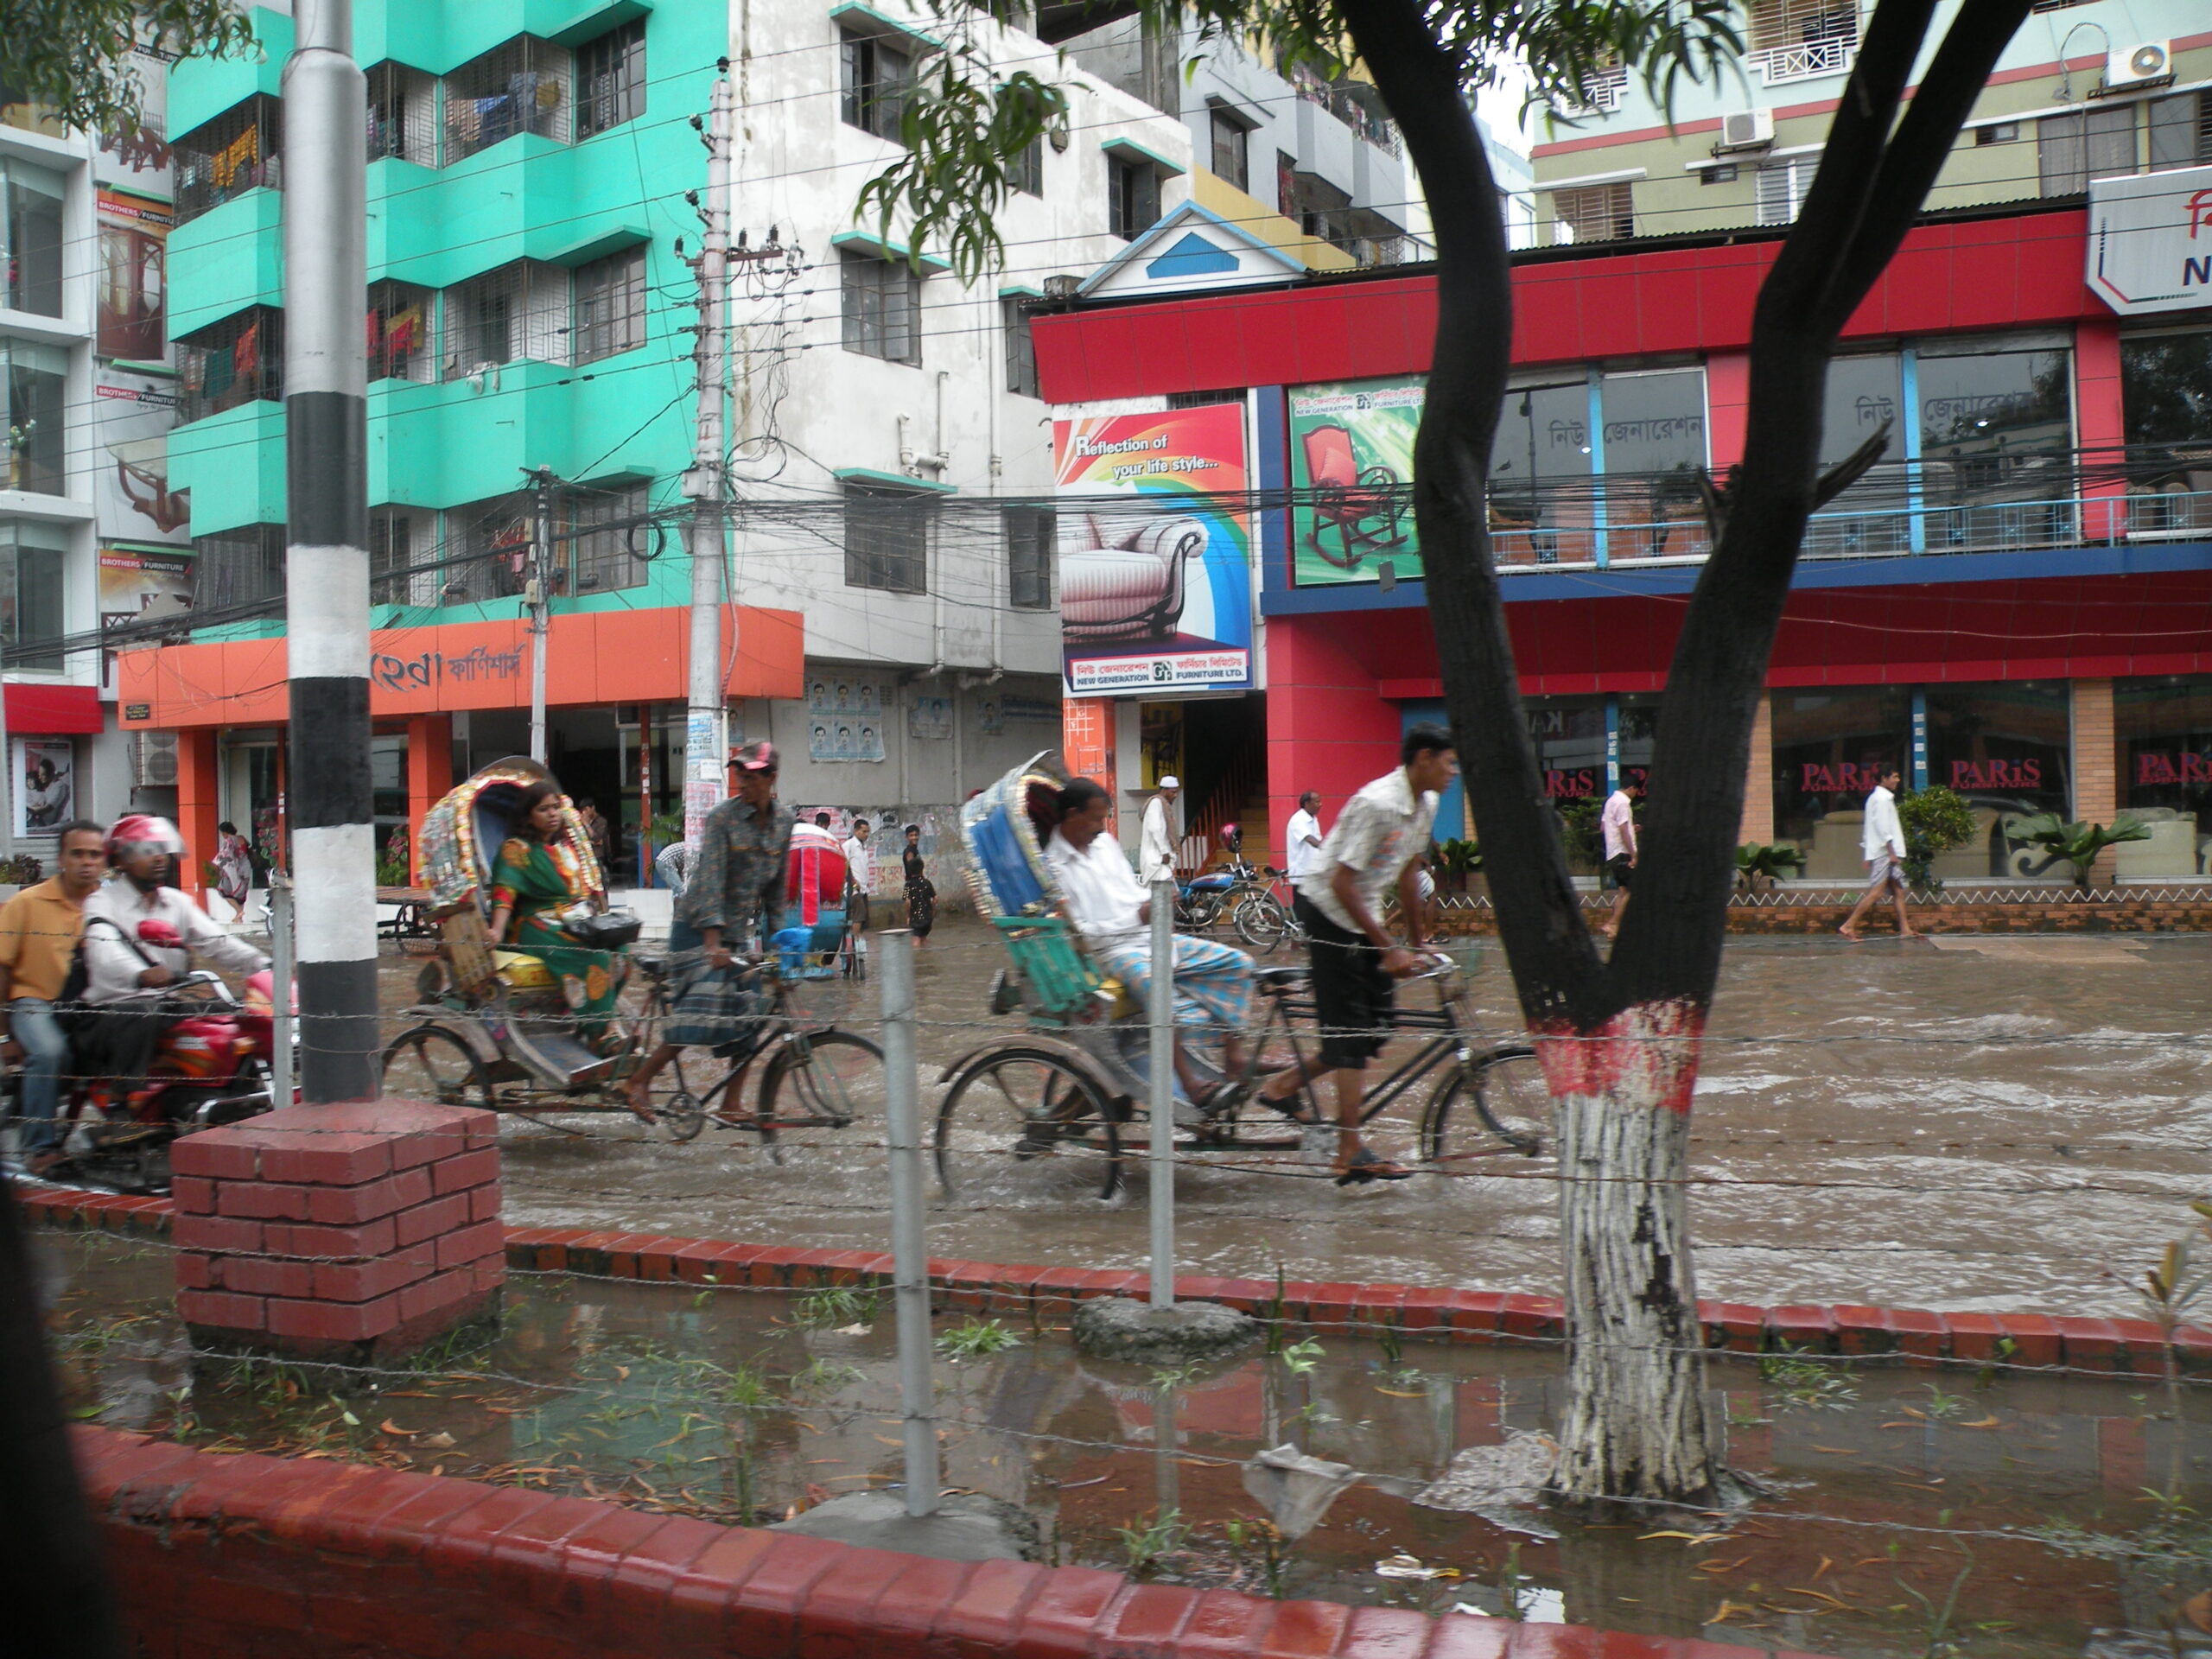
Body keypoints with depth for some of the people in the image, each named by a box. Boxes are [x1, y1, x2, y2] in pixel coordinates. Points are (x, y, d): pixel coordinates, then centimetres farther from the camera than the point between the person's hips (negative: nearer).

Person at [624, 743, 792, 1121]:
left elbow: (776, 882, 10)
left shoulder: (785, 820, 4)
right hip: (699, 928, -6)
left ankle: (731, 1105, 9)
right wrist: (714, 943, -29)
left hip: (739, 931, 6)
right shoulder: (722, 818, -14)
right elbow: (710, 880, -21)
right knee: (703, 1011, -16)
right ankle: (639, 1081, -3)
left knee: (746, 1018, 1)